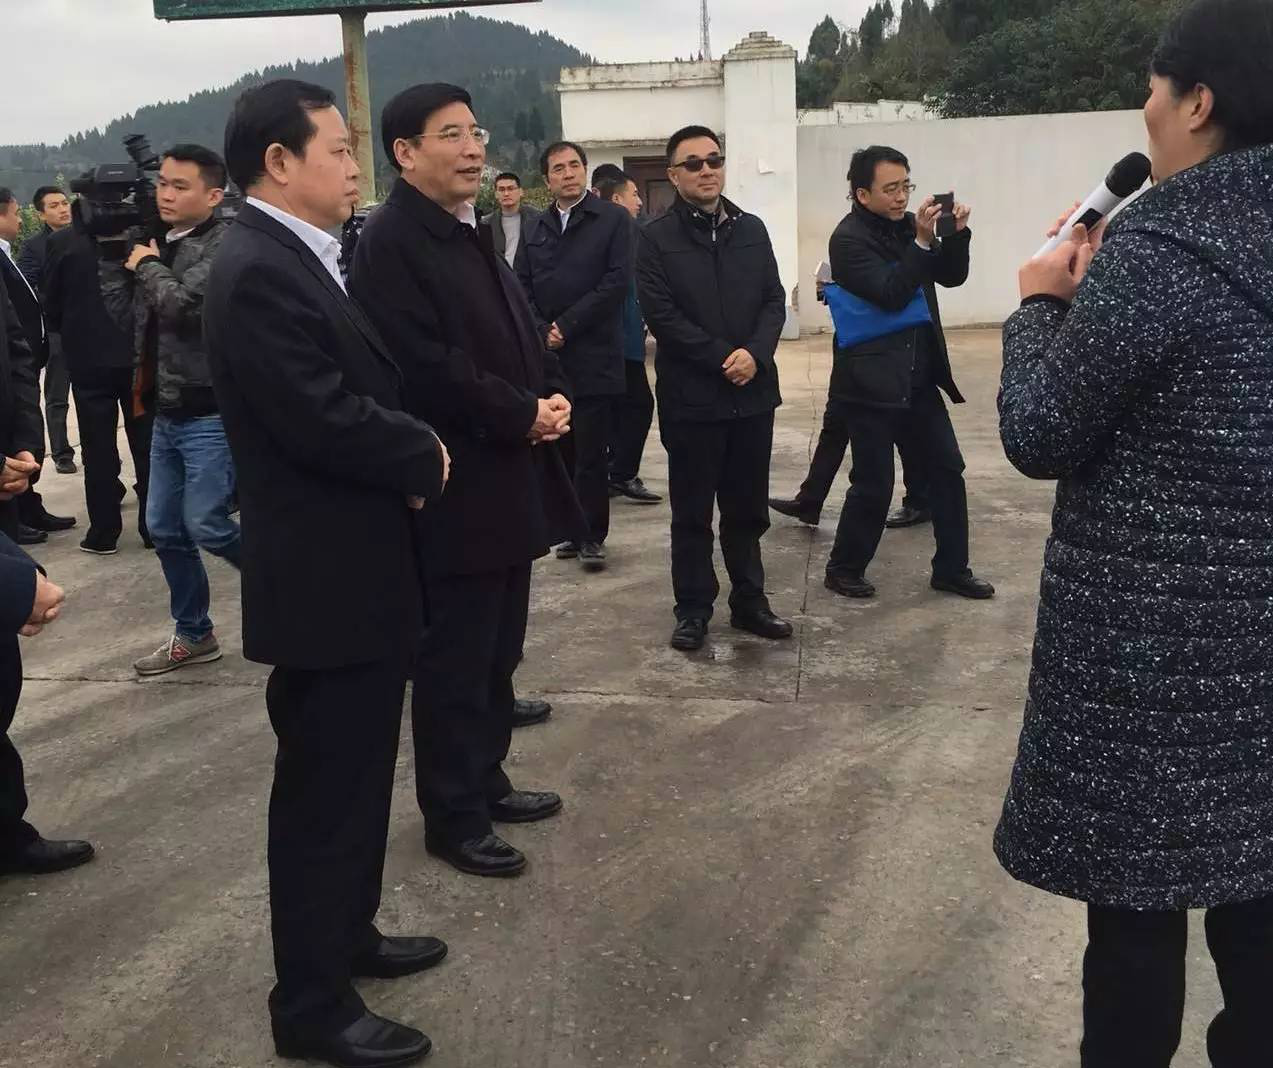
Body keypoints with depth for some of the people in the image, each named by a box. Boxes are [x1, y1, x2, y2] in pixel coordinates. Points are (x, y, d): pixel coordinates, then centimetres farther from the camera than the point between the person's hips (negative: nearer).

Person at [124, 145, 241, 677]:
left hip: (210, 413, -8)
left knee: (205, 525, -7)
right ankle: (193, 634, 26)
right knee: (164, 528, 12)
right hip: (167, 411, 8)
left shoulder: (225, 245, -14)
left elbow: (181, 304, -27)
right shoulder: (162, 244, 10)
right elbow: (143, 319, 18)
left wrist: (146, 265, -10)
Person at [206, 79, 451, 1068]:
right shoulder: (260, 273, -21)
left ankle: (347, 937, 39)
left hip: (357, 571, 10)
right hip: (325, 580, -10)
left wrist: (408, 451, -5)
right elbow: (325, 421, -27)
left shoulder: (303, 260, 12)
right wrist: (422, 455, -10)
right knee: (324, 791, 2)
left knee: (358, 776, 21)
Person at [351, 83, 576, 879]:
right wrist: (523, 416, -15)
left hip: (510, 478, 9)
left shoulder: (473, 235, 15)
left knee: (498, 652, 18)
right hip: (457, 489, -9)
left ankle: (486, 782, 32)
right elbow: (427, 368, -23)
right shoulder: (391, 243, -15)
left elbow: (520, 335, 18)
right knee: (455, 660, 2)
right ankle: (453, 816, 16)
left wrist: (553, 398, -2)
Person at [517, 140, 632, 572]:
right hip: (547, 358, 4)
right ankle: (573, 530, 16)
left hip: (593, 358, -4)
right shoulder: (538, 229, 17)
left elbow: (617, 281, -8)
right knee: (561, 451, 5)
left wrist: (566, 326, -10)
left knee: (591, 453, -3)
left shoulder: (613, 219, 2)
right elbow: (522, 288, 12)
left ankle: (592, 535, 7)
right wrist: (541, 332, -6)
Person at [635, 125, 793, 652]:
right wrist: (722, 358, -16)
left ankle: (749, 601, 25)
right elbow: (661, 314, -12)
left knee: (748, 508, 12)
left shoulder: (752, 229, 11)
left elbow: (774, 300, 6)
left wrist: (755, 354, -13)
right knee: (692, 512, 6)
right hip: (691, 396, -4)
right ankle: (693, 608, 17)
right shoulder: (656, 238, -3)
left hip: (753, 392, 4)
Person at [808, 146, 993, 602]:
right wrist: (922, 241, -24)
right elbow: (890, 294, -22)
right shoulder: (849, 238, -13)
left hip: (919, 378, 7)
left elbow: (951, 276, 8)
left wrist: (957, 234, -8)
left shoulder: (906, 225, 7)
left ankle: (952, 569, 21)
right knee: (874, 484, -1)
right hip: (871, 383, -7)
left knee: (946, 470, 10)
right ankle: (844, 569, 18)